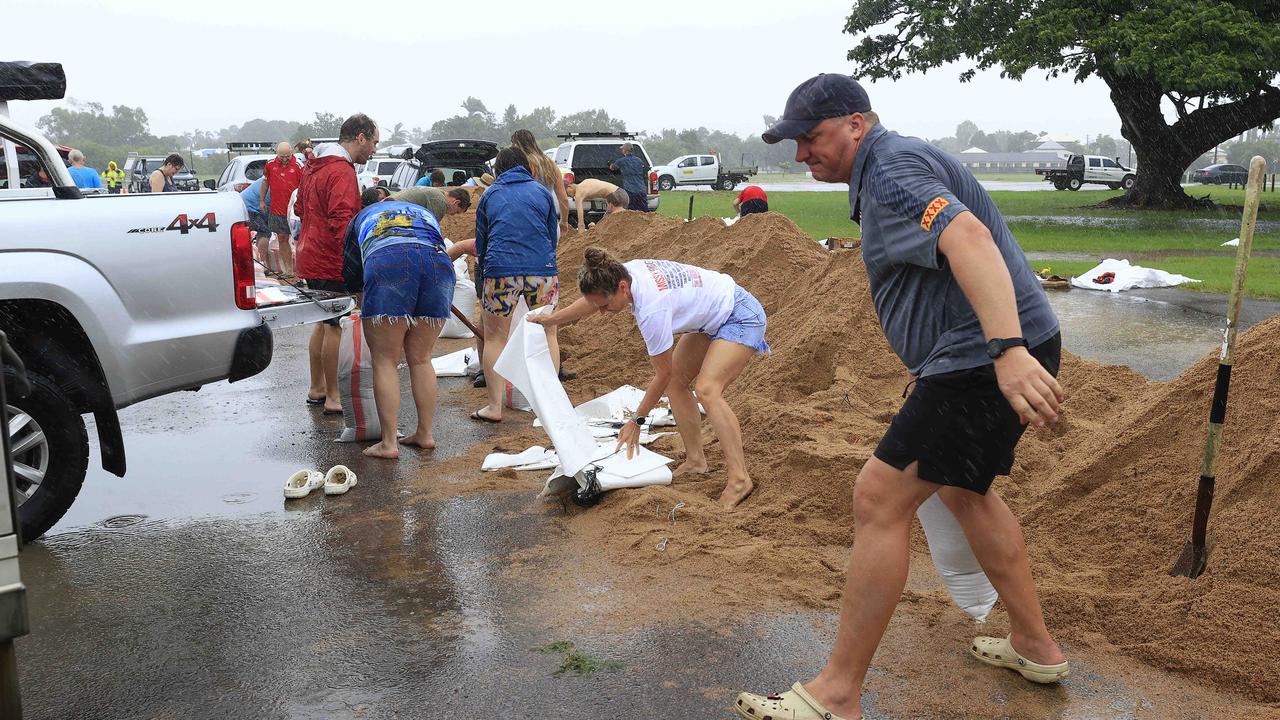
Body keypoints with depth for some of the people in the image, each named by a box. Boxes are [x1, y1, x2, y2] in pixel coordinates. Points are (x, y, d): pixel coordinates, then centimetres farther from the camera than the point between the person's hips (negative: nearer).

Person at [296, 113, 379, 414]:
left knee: (324, 322, 19)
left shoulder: (314, 165, 15)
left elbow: (300, 207, 25)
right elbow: (341, 222, -28)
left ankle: (317, 388, 28)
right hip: (330, 261, -10)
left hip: (312, 256, 10)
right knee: (335, 325, -3)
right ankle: (333, 397, 4)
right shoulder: (342, 171, -19)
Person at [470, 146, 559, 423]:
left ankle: (495, 407, 7)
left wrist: (483, 276, 31)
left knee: (494, 338, 9)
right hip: (542, 269, 1)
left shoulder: (489, 195, 14)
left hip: (500, 270, -1)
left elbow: (481, 242, 19)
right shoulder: (542, 192, 15)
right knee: (547, 334, 14)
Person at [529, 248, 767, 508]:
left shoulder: (652, 309, -34)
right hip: (712, 318, 10)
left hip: (741, 317, -10)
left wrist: (637, 421, -11)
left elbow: (662, 373, -21)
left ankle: (739, 479, -26)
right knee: (676, 382, 8)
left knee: (706, 389, -25)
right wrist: (550, 319, 24)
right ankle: (695, 460, 10)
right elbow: (593, 300, 13)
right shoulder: (626, 271, -12)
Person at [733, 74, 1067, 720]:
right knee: (963, 491, 25)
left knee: (878, 499, -11)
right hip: (984, 352, 11)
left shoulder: (892, 167, -14)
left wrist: (1008, 351, -44)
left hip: (985, 357, -11)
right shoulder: (887, 168, 21)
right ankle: (1035, 647, 38)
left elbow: (968, 237, -33)